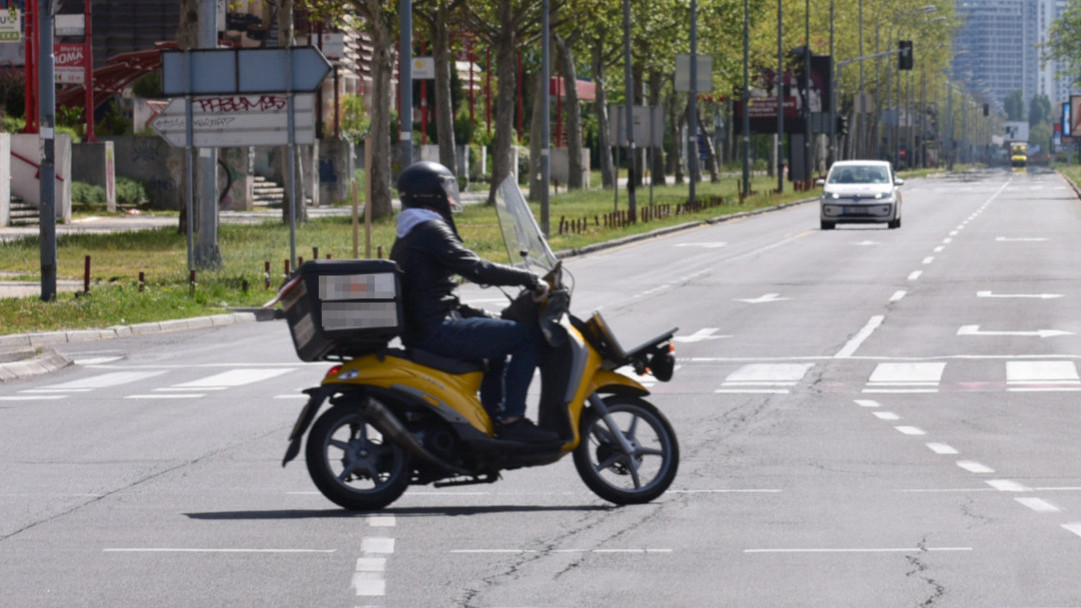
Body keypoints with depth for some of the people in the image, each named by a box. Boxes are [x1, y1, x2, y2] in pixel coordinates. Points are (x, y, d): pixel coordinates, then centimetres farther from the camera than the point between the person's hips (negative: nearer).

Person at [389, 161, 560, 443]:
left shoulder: (406, 237, 21)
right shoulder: (431, 230, -11)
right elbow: (476, 269, -20)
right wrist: (529, 279, -14)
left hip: (417, 332, 11)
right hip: (440, 332, -11)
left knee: (499, 331, 32)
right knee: (529, 336, -12)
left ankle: (494, 418, 28)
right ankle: (512, 419, -15)